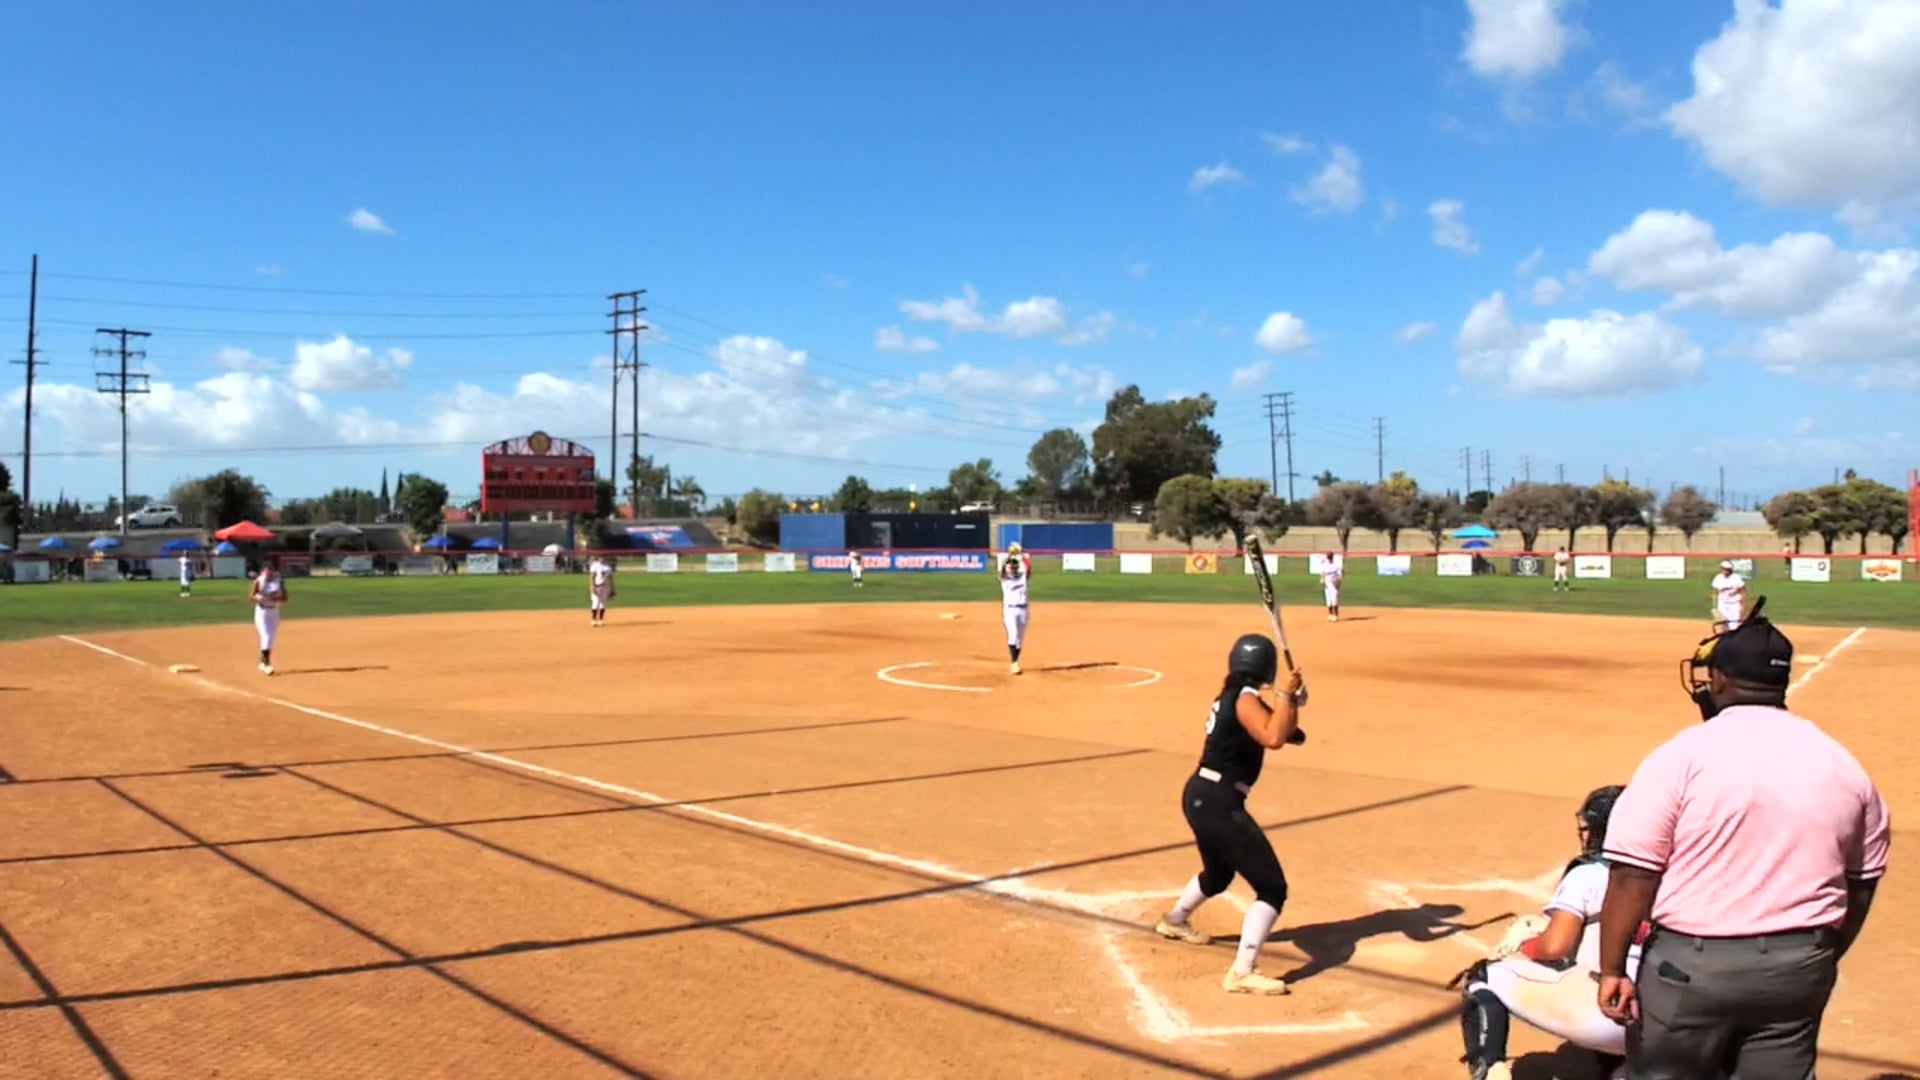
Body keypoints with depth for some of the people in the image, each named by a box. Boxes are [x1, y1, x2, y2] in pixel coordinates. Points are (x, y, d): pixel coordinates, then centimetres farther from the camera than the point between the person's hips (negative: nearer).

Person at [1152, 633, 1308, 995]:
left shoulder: (1232, 696, 13)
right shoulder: (1245, 699, -14)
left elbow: (1286, 732, 16)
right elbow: (1273, 738, -30)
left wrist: (1292, 702, 0)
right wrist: (1286, 695, -19)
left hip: (1199, 796, 10)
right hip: (1219, 803, -10)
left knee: (1218, 874, 35)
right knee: (1272, 887, -9)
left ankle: (1174, 921, 57)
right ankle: (1242, 972, -15)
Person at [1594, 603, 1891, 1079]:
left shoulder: (1682, 757, -14)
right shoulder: (1842, 765, 3)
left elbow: (1632, 877, -17)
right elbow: (1860, 885, 12)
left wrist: (1612, 968, -9)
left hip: (1692, 963, -5)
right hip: (1799, 965, 5)